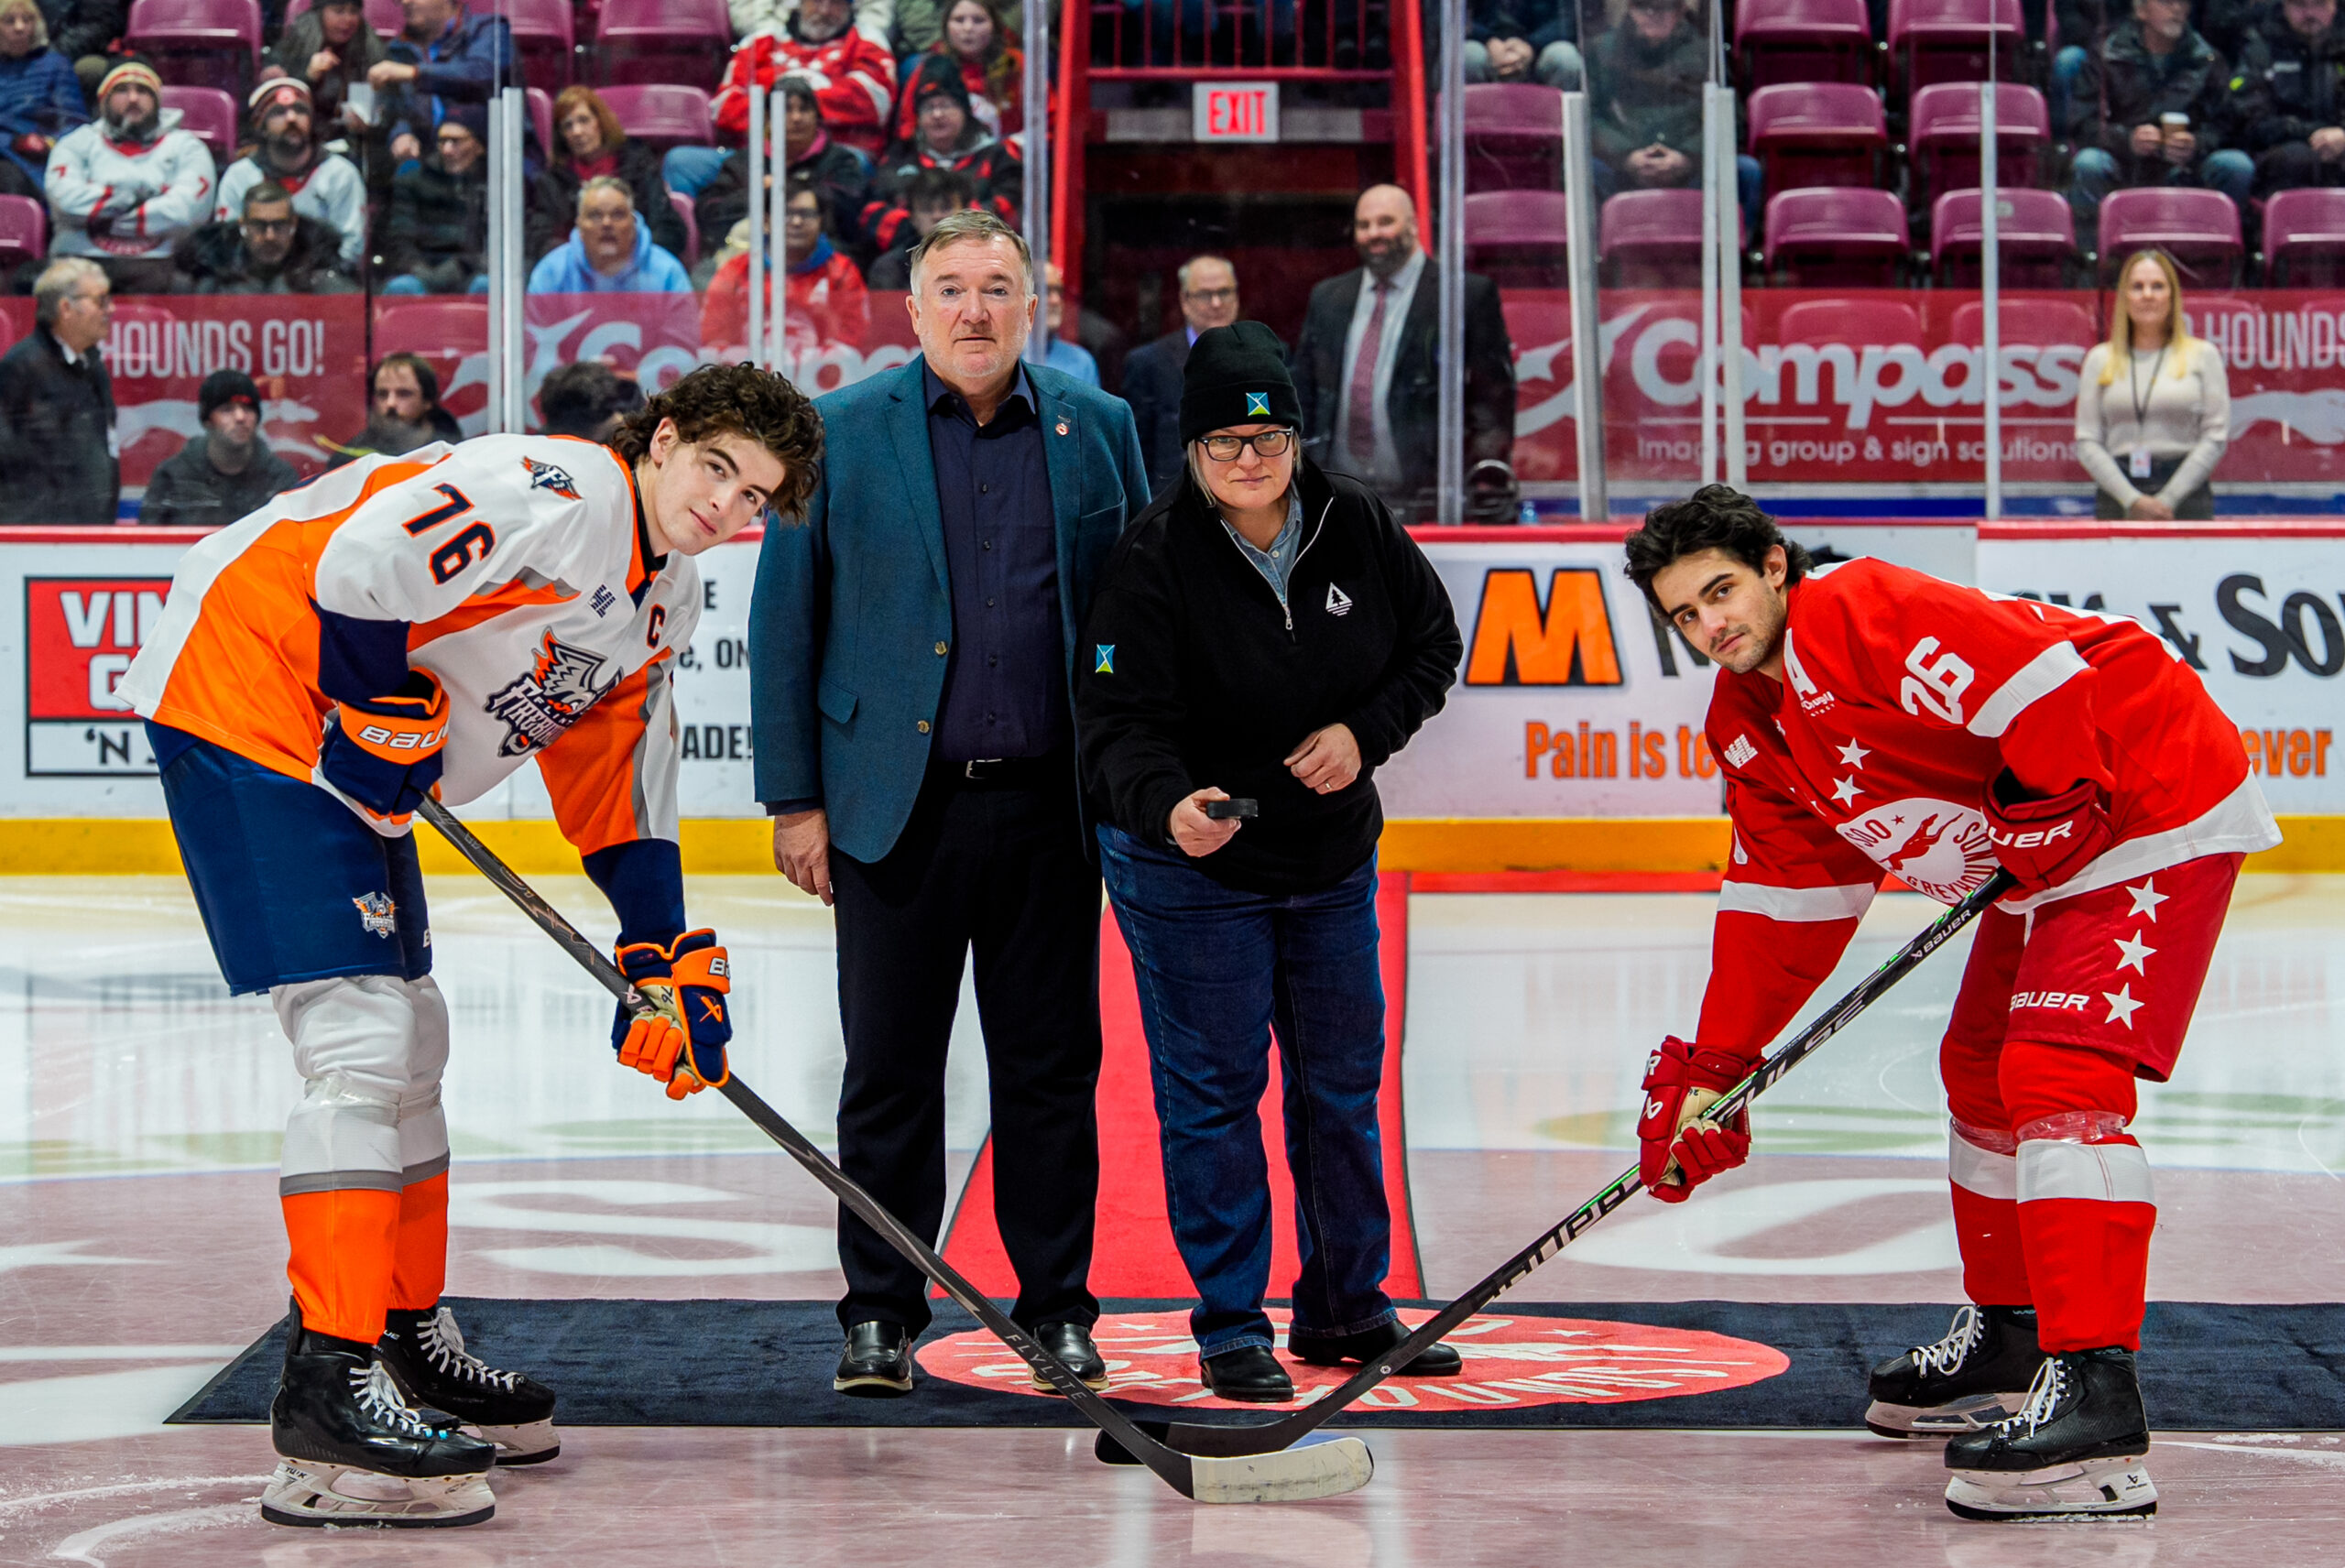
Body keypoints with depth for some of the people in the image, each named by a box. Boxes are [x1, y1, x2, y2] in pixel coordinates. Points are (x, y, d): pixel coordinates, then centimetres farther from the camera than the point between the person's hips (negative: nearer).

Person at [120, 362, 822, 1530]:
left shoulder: (664, 600, 12)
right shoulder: (560, 495, -20)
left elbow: (618, 787, 18)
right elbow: (359, 565, -30)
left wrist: (670, 959, 11)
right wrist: (386, 720, -18)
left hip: (360, 758, 11)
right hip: (245, 695, -11)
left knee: (409, 1040, 17)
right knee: (360, 1039, -17)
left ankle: (410, 1340, 31)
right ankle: (329, 1389, -18)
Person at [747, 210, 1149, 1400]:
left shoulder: (1096, 429, 8)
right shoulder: (841, 433, 3)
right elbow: (785, 623, 3)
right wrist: (794, 798, -2)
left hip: (1051, 808, 1)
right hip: (897, 804, -1)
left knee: (1052, 1069, 7)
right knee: (890, 1071, 4)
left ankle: (1056, 1307, 17)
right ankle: (880, 1314, 14)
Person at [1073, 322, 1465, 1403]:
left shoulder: (1357, 528, -6)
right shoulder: (1153, 561, -19)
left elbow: (1432, 646, 6)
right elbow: (1120, 719, -24)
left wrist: (1364, 732, -10)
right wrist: (1167, 805, -43)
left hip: (1333, 862, 5)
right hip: (1190, 868, -5)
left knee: (1343, 1081, 13)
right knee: (1212, 1091, -1)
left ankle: (1346, 1307, 28)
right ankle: (1230, 1326, 10)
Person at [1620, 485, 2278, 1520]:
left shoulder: (1861, 616, -22)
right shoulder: (1745, 723, 8)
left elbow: (2040, 676, -29)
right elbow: (1787, 901, 12)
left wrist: (2041, 812, -26)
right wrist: (1714, 1067, 8)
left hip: (2152, 808, -11)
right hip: (2042, 860, 11)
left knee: (2058, 1071, -22)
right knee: (1982, 1073, 20)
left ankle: (2095, 1398, -29)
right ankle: (2008, 1337, 38)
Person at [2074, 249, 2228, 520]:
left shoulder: (2203, 355, 8)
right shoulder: (2100, 359, 11)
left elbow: (2216, 437, 2)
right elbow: (2086, 442, 6)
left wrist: (2167, 499, -7)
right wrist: (2132, 500, -7)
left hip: (2186, 491, -1)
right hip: (2118, 495, 1)